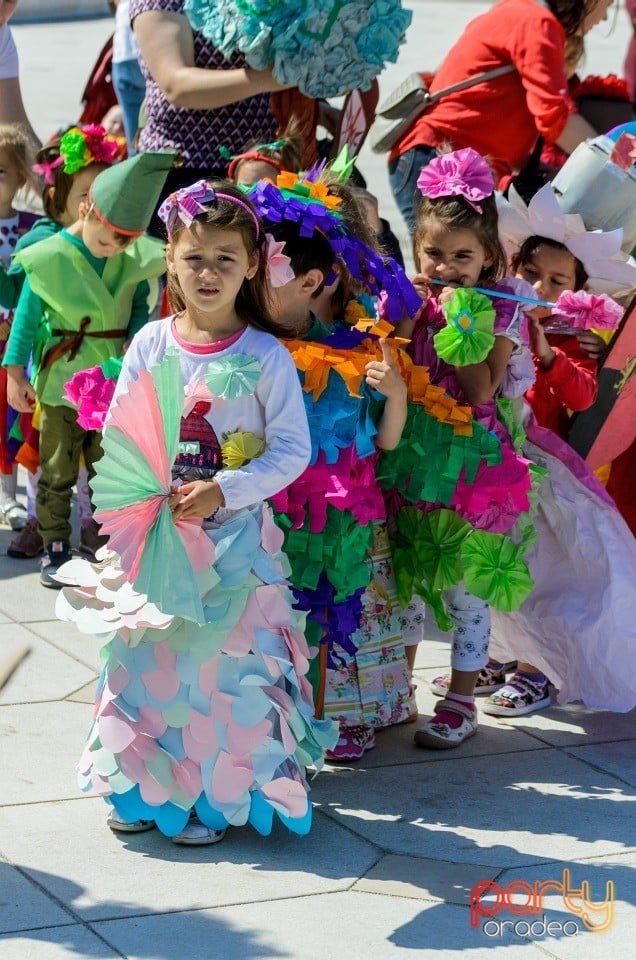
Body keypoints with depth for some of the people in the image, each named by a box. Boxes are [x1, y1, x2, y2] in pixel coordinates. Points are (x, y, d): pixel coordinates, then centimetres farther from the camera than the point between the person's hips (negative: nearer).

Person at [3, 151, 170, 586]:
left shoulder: (136, 259, -4)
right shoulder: (50, 258, -11)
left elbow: (141, 309, 5)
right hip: (61, 379, -2)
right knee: (57, 472, 6)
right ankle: (56, 547, 17)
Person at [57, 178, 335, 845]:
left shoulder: (265, 356, -7)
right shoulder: (151, 344, 1)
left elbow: (293, 449, -9)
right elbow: (117, 433, 4)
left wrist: (221, 492, -19)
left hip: (235, 535, -3)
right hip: (153, 531, 3)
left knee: (222, 661, 0)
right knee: (147, 655, 7)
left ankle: (214, 794, 12)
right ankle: (144, 787, 21)